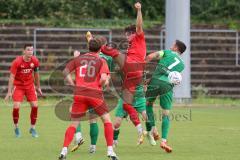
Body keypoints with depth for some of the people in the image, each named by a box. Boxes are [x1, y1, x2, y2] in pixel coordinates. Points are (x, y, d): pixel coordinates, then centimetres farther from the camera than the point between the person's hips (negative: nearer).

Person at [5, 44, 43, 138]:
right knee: (16, 106, -15)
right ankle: (16, 127, 8)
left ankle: (33, 128, 10)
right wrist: (9, 92, -20)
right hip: (18, 85, -3)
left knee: (35, 105, -8)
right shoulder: (17, 62, -20)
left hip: (30, 85, 3)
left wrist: (38, 87, 15)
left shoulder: (35, 61, -9)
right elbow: (12, 77, -17)